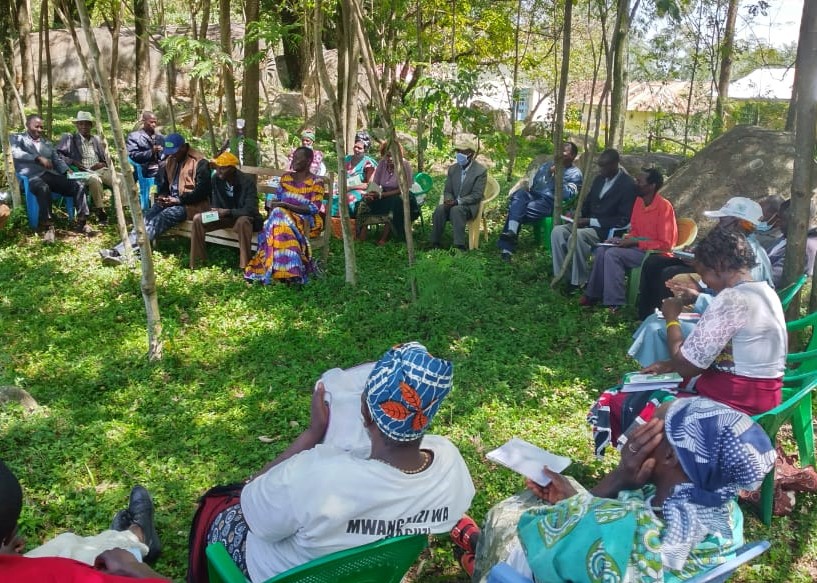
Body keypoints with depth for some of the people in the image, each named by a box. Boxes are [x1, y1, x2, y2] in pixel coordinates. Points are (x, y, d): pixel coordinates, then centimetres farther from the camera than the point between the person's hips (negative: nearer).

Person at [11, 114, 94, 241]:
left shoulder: (46, 142, 27)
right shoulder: (17, 138, 11)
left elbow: (57, 159, 18)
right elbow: (15, 152, -10)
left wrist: (67, 170, -5)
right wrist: (38, 158, -22)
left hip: (51, 174, 5)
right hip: (32, 176, -5)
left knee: (78, 186, -17)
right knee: (44, 189, -40)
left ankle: (82, 222, -14)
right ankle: (47, 226, -34)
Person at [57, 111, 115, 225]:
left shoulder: (97, 139, 23)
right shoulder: (69, 138, 9)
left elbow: (106, 158, 24)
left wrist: (103, 164, 0)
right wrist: (72, 162, -14)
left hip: (101, 170, 4)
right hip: (83, 172, -4)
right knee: (95, 179, -40)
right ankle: (100, 213, -31)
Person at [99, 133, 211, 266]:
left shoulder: (199, 162, -12)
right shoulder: (170, 160, 13)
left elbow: (203, 190, -17)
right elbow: (164, 183, 24)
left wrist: (179, 200, -18)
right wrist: (162, 196, 1)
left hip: (190, 204, -8)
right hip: (171, 201, 8)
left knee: (160, 219, -29)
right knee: (147, 217, -18)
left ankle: (123, 252, -37)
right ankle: (122, 249, -31)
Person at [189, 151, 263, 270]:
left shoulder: (247, 181, -23)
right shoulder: (216, 179, -7)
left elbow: (250, 210, -29)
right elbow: (215, 203, 3)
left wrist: (228, 212, -36)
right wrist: (215, 211, -20)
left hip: (244, 218, -5)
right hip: (225, 216, 6)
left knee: (243, 222, -40)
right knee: (198, 218, -14)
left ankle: (245, 265, -33)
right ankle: (197, 261, -6)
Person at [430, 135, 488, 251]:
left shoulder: (481, 171, -8)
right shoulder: (452, 168, 10)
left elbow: (477, 195, -14)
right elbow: (447, 191, 10)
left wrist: (458, 202, -24)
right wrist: (448, 200, -15)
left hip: (470, 206, -5)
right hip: (454, 204, 5)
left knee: (456, 210, -37)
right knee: (440, 209, -27)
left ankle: (460, 246, -37)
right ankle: (435, 244, -24)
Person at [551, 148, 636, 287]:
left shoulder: (628, 185, -13)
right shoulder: (599, 179, 11)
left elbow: (624, 220, -17)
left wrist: (592, 221, -20)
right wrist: (578, 215, -3)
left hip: (607, 230, -8)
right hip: (588, 223, 8)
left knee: (576, 236, -33)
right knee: (558, 231, -16)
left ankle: (581, 281, -21)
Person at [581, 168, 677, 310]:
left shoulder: (664, 206, -18)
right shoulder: (639, 201, 6)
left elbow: (665, 245, -19)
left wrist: (635, 243, -21)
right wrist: (625, 240, -5)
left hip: (654, 252, -8)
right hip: (638, 246, 8)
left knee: (613, 254, -26)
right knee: (602, 250, -12)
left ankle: (615, 304, -25)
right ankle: (594, 294, -5)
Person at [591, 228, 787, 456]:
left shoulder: (731, 300, -22)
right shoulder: (765, 291, 9)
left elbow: (686, 365, -16)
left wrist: (671, 318, -2)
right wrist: (672, 364, 7)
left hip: (736, 401, -10)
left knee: (630, 404, -2)